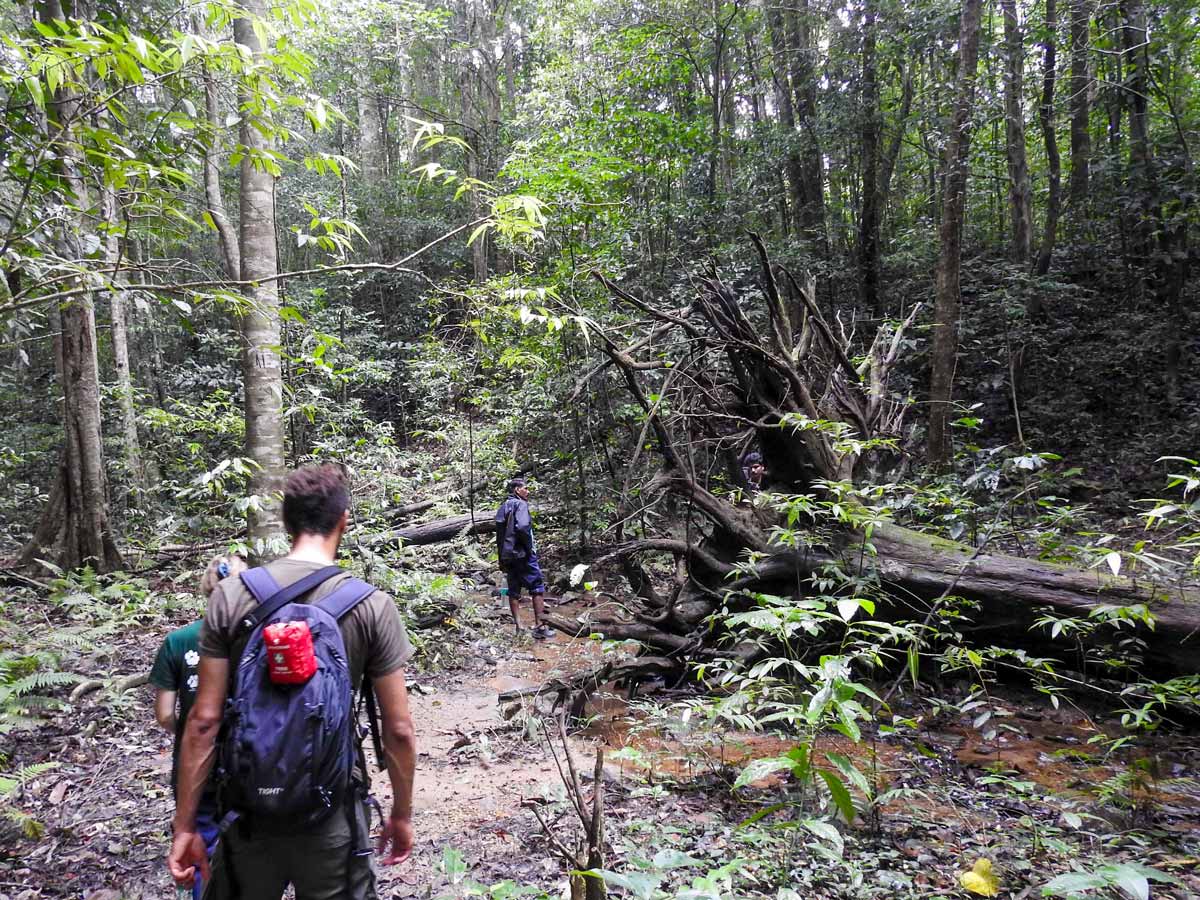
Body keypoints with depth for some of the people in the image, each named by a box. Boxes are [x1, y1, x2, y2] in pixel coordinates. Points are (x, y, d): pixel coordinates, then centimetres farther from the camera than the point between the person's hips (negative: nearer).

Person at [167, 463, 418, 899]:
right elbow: (398, 730, -7)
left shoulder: (231, 595, -8)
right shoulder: (373, 605, -10)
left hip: (248, 810, 2)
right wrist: (401, 814, 6)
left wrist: (185, 826, 1)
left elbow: (204, 721, -8)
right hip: (333, 815, -1)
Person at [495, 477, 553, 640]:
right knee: (538, 587, -2)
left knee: (514, 590, 11)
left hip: (506, 555, 8)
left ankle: (517, 626, 11)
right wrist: (529, 546, -14)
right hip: (522, 553, -8)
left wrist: (502, 557, 17)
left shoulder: (502, 507, 16)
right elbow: (522, 527, -27)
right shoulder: (520, 504, -10)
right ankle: (539, 626, -5)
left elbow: (499, 532, 16)